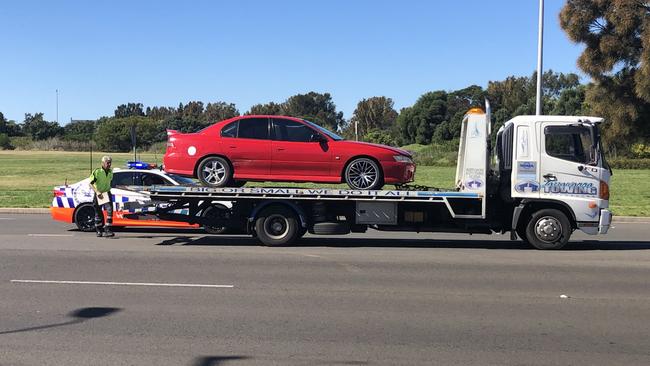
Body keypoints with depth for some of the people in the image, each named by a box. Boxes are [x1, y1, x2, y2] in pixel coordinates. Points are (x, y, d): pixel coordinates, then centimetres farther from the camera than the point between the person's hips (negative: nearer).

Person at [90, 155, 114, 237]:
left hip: (107, 194, 3)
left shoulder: (110, 172, 5)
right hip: (98, 195, -3)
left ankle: (107, 230, -12)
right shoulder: (97, 172, -11)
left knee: (110, 211, -13)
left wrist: (108, 189, 13)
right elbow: (91, 184, -11)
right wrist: (97, 192, -23)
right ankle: (98, 231, 23)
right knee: (98, 214, 7)